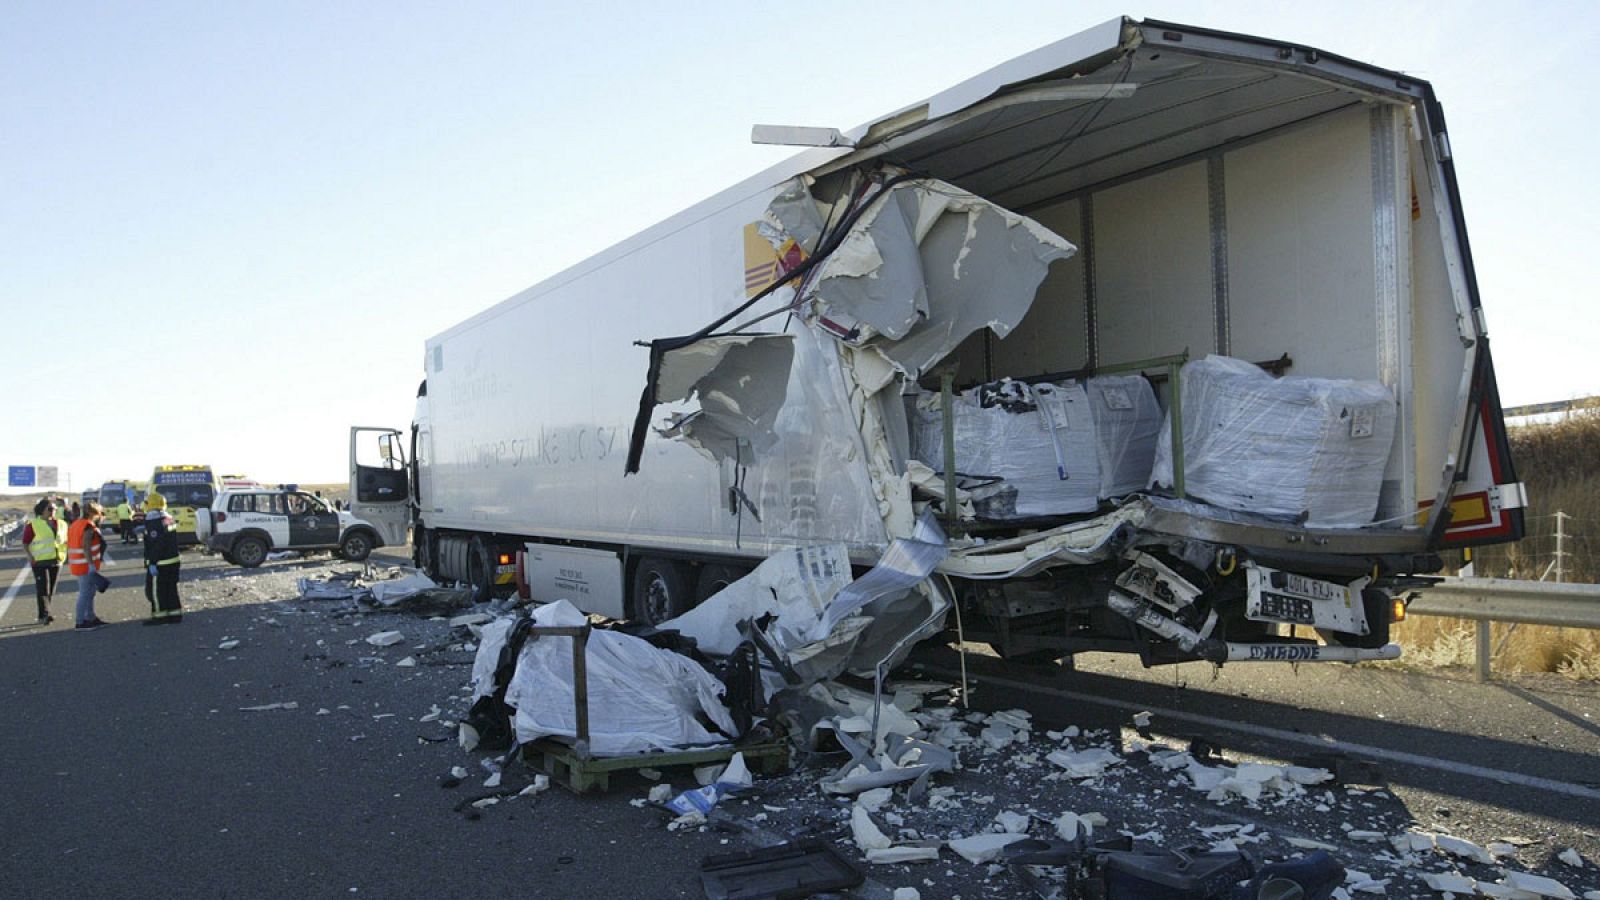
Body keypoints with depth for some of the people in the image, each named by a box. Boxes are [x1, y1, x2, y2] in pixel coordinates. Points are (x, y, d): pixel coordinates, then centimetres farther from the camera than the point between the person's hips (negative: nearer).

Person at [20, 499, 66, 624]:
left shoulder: (60, 524, 11)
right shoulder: (33, 524, -5)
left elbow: (65, 539, 21)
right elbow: (25, 542, -5)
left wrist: (63, 554, 8)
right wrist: (30, 555, -16)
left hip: (56, 560, 5)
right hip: (40, 561, -5)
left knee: (51, 589, 9)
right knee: (43, 588, -11)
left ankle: (44, 614, 20)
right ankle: (44, 615, -10)